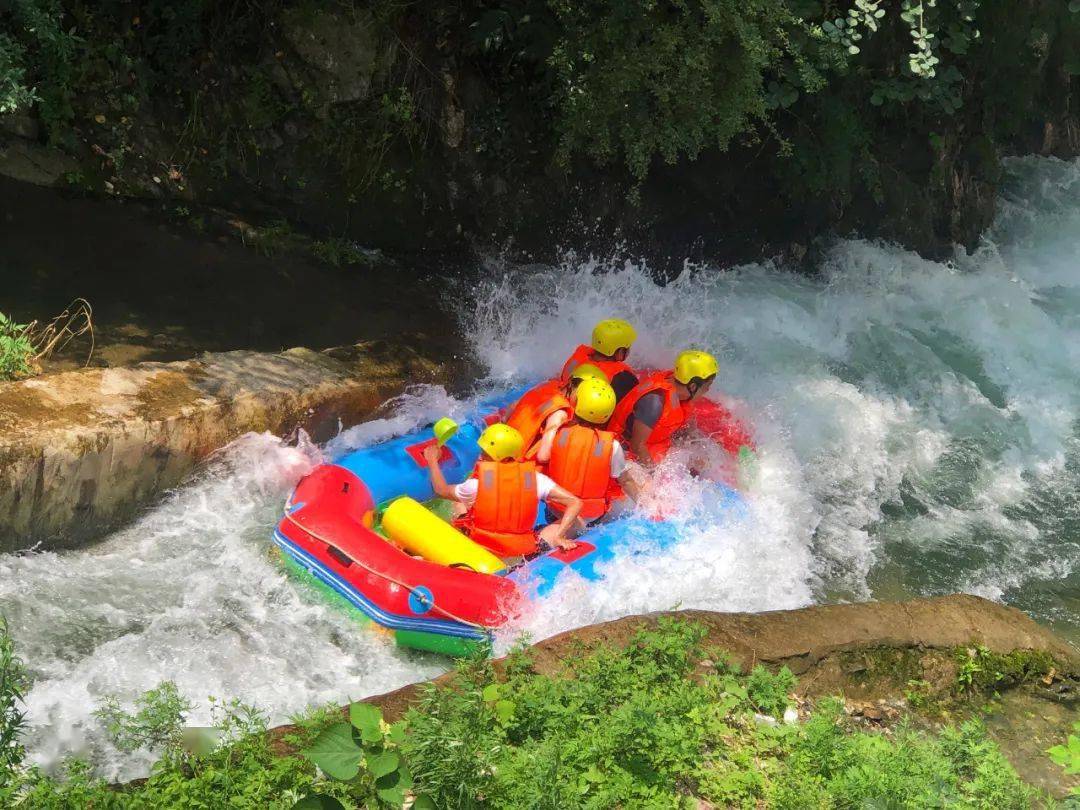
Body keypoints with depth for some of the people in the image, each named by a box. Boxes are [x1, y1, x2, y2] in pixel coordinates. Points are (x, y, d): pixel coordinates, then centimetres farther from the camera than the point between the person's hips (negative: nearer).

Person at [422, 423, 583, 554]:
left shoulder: (477, 484, -12)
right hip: (525, 553, 1)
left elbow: (441, 490, 8)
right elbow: (575, 503, -10)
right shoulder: (534, 478, -8)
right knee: (573, 521, 13)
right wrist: (557, 537, -9)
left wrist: (432, 460, 24)